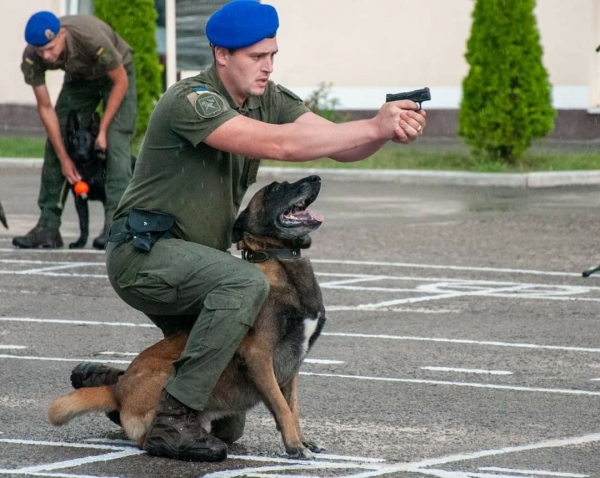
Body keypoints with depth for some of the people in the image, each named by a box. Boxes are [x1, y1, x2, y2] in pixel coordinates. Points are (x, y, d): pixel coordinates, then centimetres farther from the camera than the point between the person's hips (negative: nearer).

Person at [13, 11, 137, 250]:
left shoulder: (92, 38, -41)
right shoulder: (31, 58, -28)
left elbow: (120, 81, -24)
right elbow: (45, 108, -18)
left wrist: (102, 130, -22)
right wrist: (64, 158, -19)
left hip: (116, 74, -4)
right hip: (79, 78, 4)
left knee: (115, 143, -20)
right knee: (55, 144, -6)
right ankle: (47, 227, -3)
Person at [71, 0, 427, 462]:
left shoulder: (268, 98, 3)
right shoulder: (191, 101, -21)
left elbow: (338, 143, -8)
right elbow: (279, 144, -33)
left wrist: (390, 130, -30)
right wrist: (374, 127, -36)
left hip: (191, 263, 8)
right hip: (145, 252, -8)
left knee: (228, 424, 10)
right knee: (247, 283, -36)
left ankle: (110, 384, 31)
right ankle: (173, 420, -27)